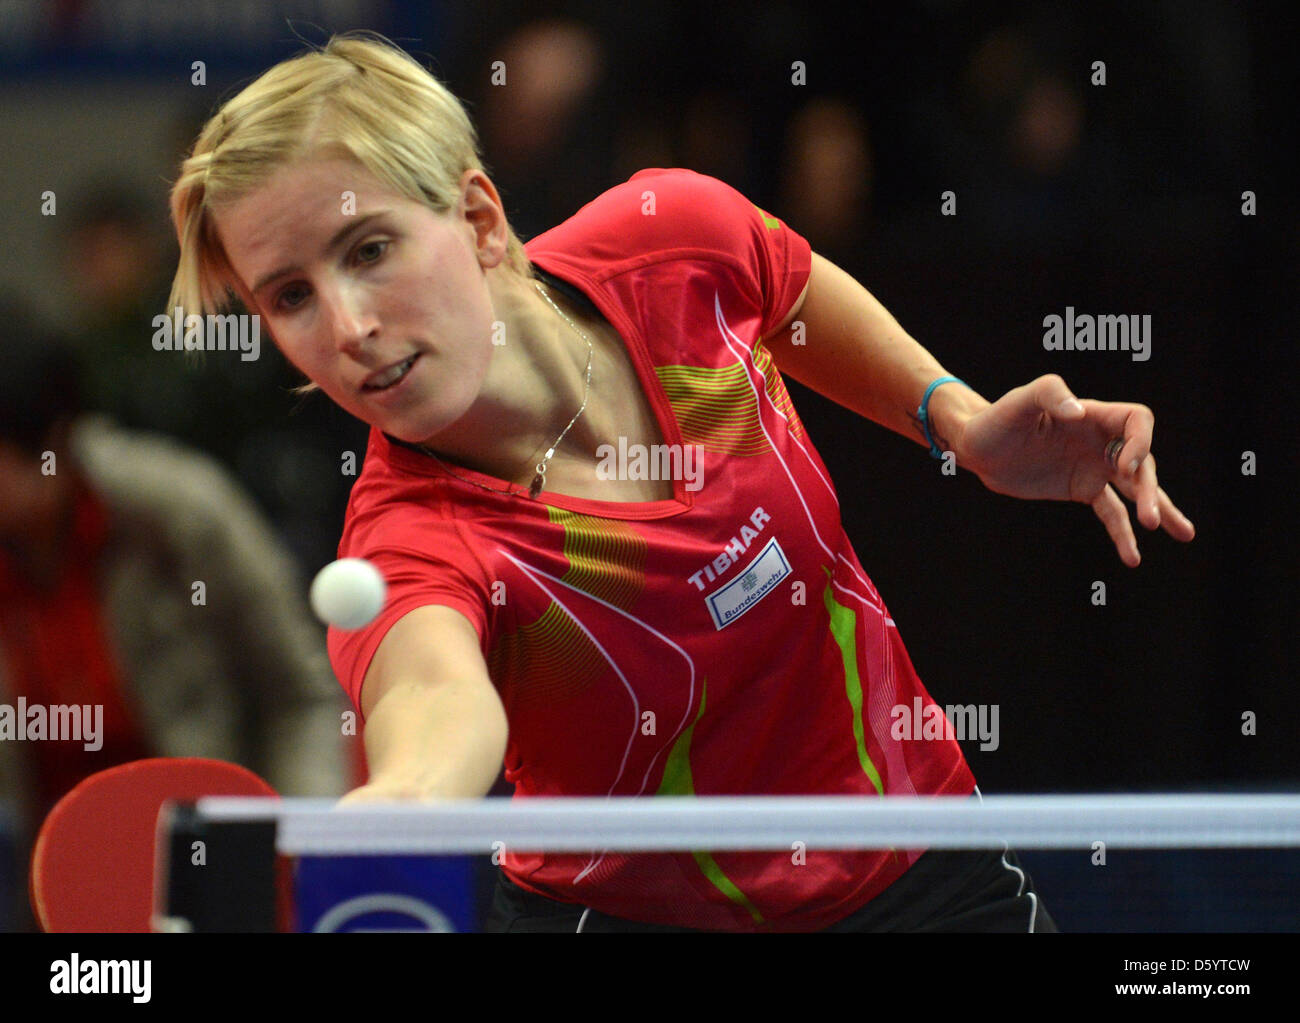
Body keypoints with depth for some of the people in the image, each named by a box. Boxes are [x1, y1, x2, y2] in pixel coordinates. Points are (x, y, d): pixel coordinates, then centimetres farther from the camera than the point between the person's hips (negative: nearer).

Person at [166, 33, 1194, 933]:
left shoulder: (675, 239, -19)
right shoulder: (412, 541, -32)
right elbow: (440, 696, -58)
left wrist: (963, 420, -6)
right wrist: (400, 799, -80)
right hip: (631, 912, -3)